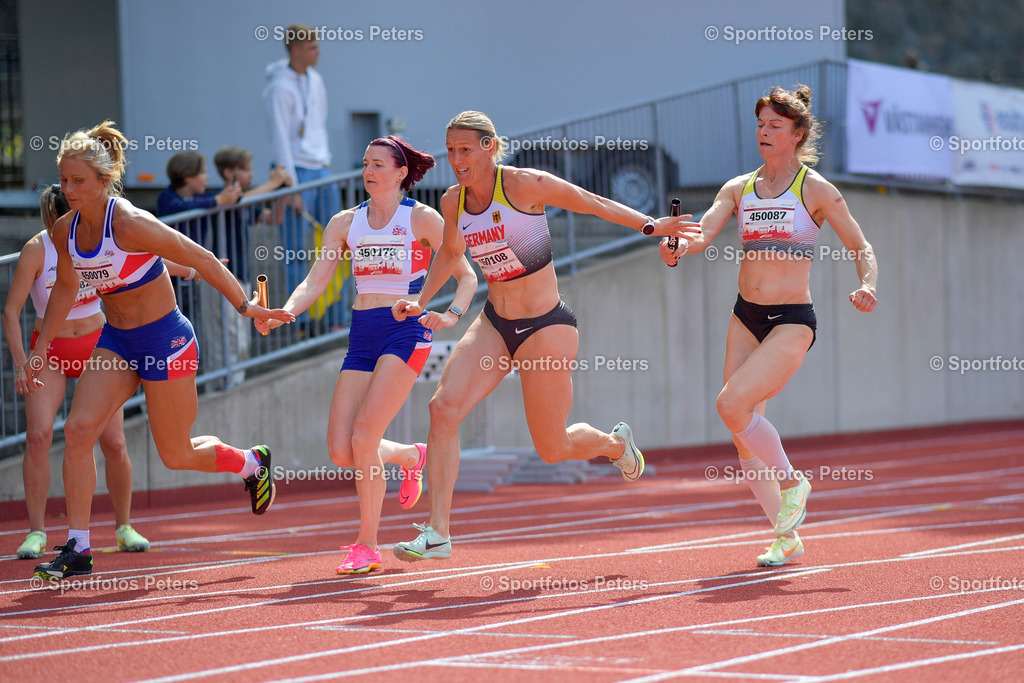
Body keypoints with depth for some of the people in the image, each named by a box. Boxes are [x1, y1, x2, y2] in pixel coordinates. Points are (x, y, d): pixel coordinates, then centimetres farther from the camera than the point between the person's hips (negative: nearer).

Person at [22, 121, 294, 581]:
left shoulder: (131, 224, -24)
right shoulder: (65, 231, -3)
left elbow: (202, 260, -18)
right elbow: (65, 287, 15)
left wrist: (246, 307, -16)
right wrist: (40, 350, 14)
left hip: (165, 340, -6)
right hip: (115, 340, 6)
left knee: (175, 454, 6)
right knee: (78, 430, -13)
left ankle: (251, 463, 38)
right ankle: (77, 548, -9)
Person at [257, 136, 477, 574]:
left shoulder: (423, 219, 0)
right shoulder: (345, 223, 12)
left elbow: (466, 276, 2)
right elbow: (314, 283, 6)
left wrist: (451, 315, -17)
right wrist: (283, 313, -13)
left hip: (406, 329, -5)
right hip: (362, 336, 5)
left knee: (364, 436, -18)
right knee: (341, 452, -5)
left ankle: (368, 546, -5)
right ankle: (411, 456, 28)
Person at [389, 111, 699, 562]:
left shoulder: (523, 185, -16)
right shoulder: (453, 202, 1)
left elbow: (592, 203, -5)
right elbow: (449, 253, 21)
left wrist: (650, 226, -8)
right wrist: (420, 301, 11)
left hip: (546, 326, -5)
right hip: (494, 324, 5)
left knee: (552, 449, 2)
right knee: (444, 407, -17)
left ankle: (615, 444, 37)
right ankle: (437, 533, -14)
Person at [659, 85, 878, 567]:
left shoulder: (815, 190, -4)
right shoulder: (739, 189, 8)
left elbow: (861, 248, 1)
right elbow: (702, 233, -5)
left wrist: (867, 286, -19)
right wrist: (677, 249, -27)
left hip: (792, 322, -5)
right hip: (746, 316, 6)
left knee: (732, 404, -23)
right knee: (744, 436, 3)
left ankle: (792, 482, 1)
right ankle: (787, 537, 17)